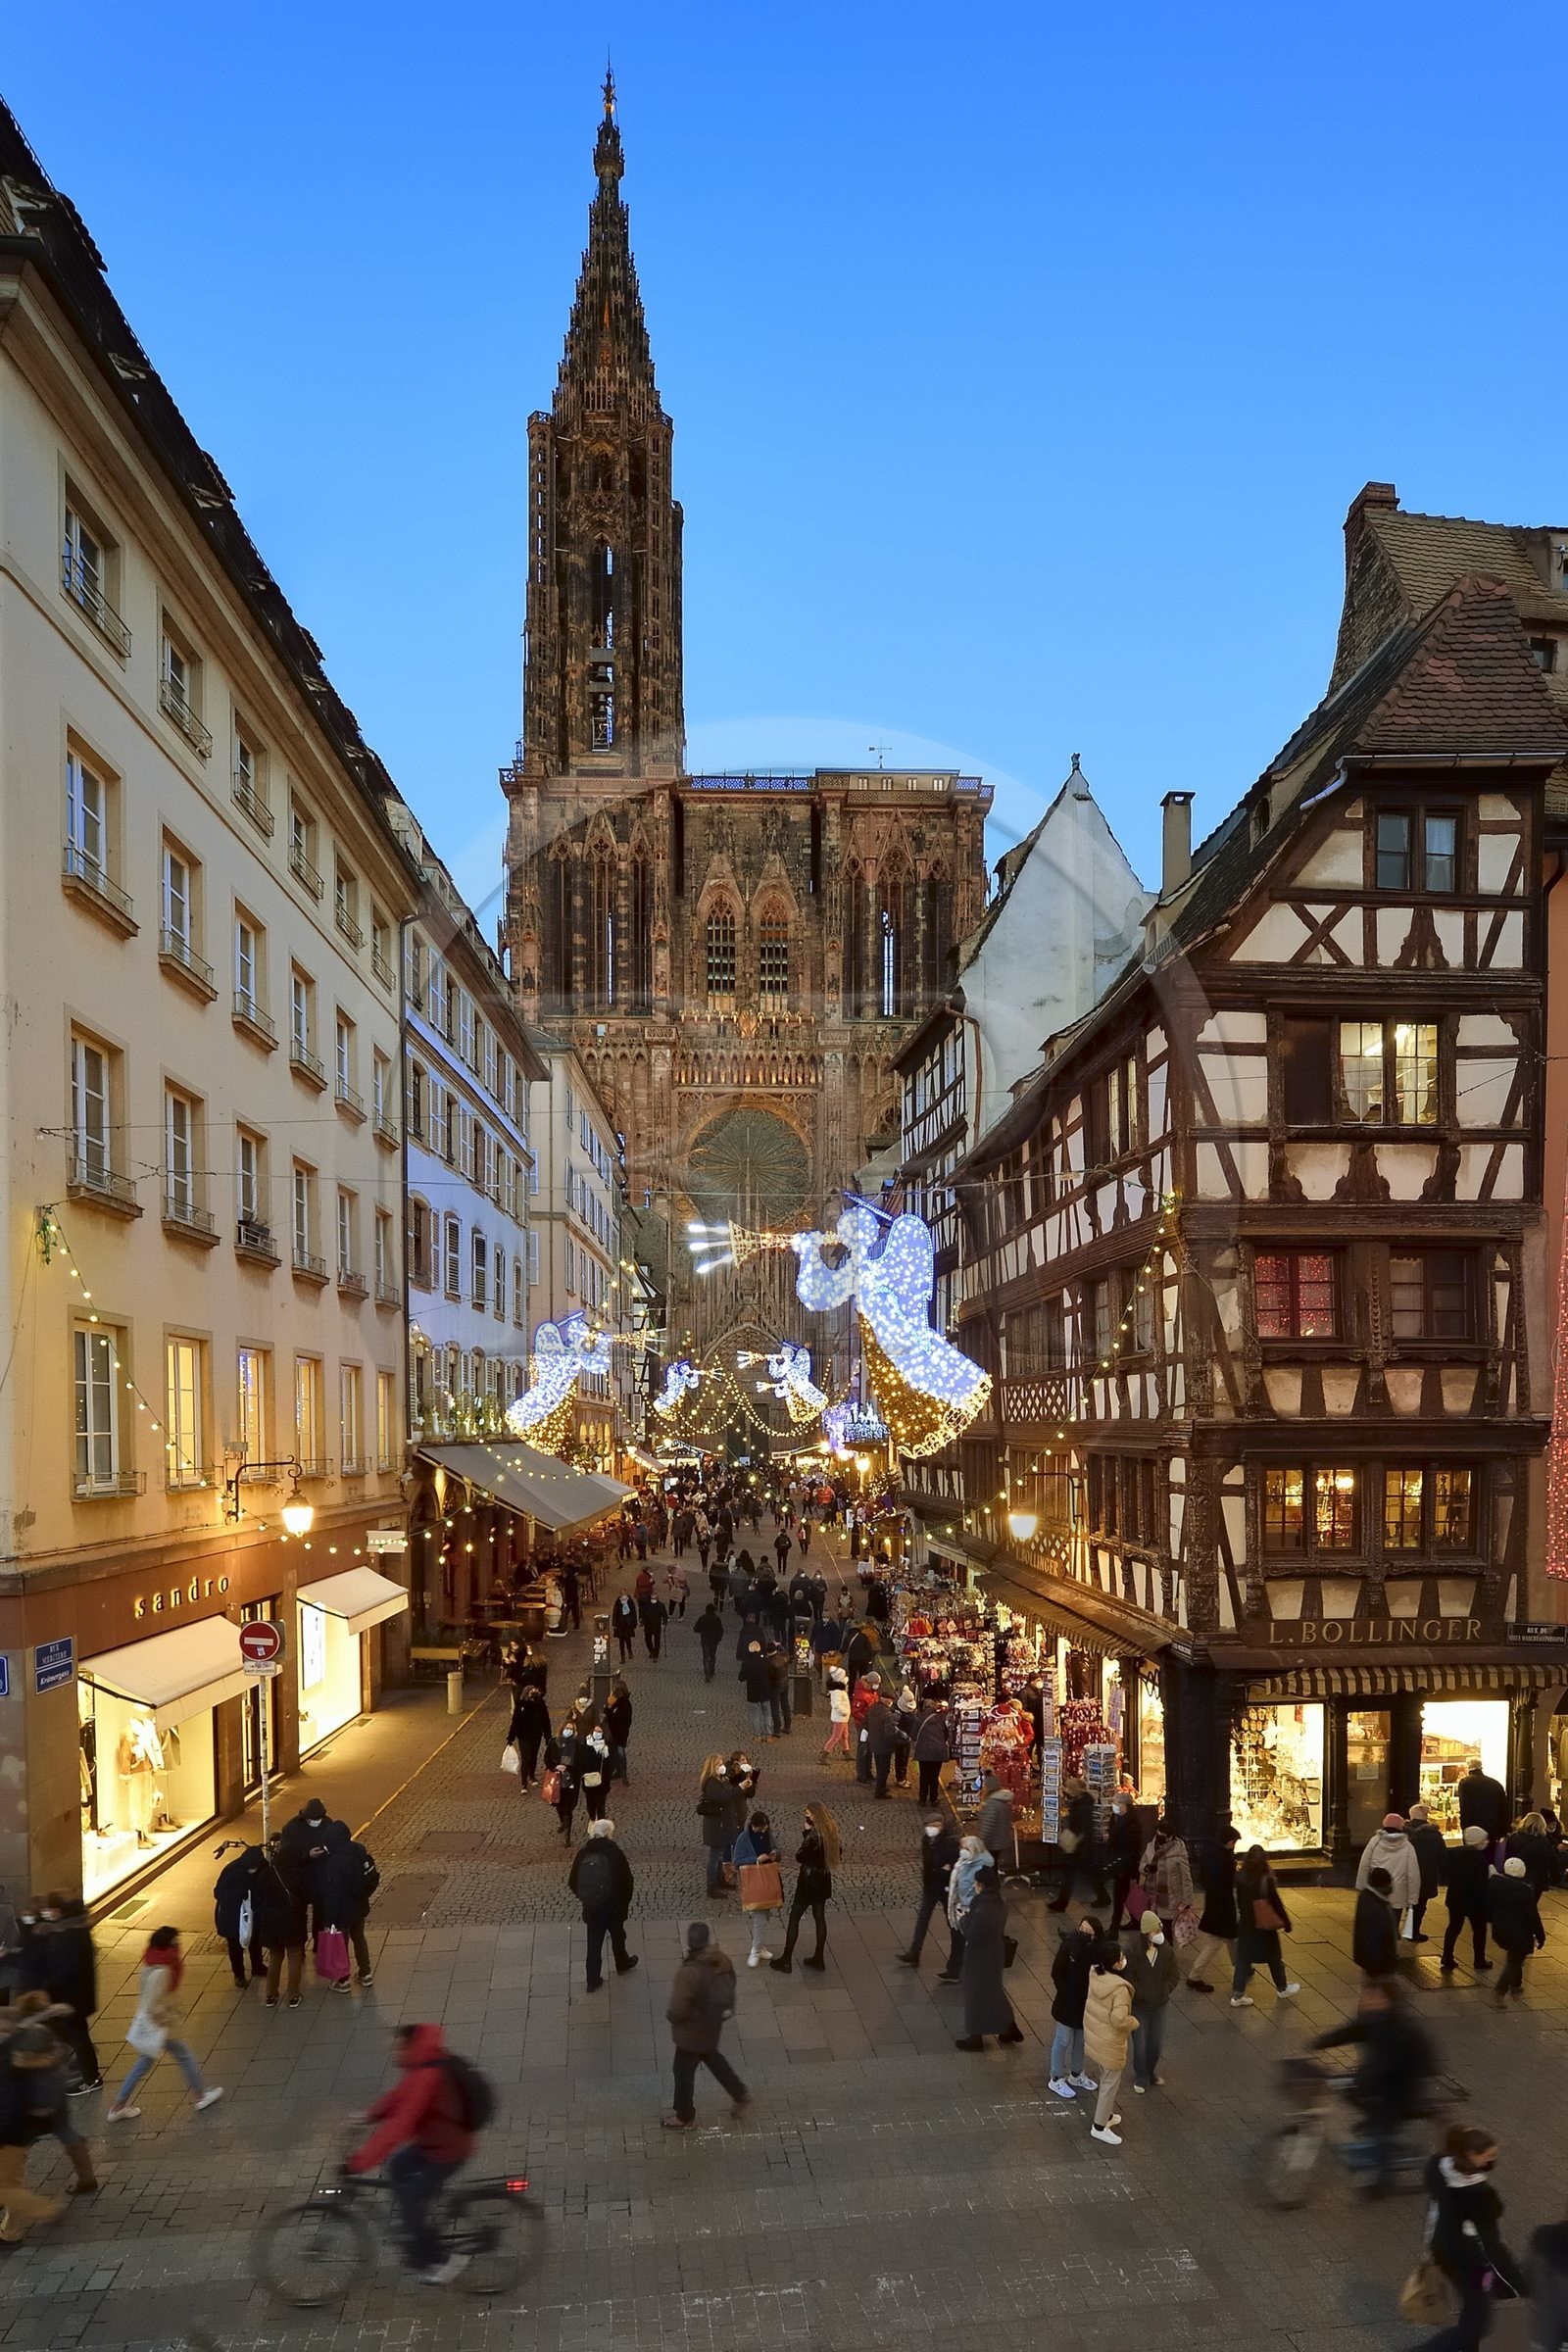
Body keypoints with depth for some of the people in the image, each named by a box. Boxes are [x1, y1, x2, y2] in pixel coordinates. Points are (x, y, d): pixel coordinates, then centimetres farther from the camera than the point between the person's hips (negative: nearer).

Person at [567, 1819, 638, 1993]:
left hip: (591, 1908, 2)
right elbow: (627, 1881, -13)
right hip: (614, 1906, -2)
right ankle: (622, 1964, 45)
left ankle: (593, 1980, 20)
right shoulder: (615, 1854, -20)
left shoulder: (582, 1854, -11)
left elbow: (572, 1882, -2)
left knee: (594, 1942, 15)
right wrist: (625, 1903, 5)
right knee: (617, 1937, 23)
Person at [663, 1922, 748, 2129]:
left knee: (684, 2071, 18)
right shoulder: (724, 1962, -14)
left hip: (693, 2032, -6)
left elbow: (677, 2011, -29)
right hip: (713, 2025, 6)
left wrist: (670, 2016, -7)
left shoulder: (688, 1973, -36)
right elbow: (729, 1991, 2)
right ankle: (739, 2094, 41)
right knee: (711, 2056, 33)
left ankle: (684, 2116, 38)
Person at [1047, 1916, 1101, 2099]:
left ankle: (1076, 2074, 41)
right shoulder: (1069, 1945, -24)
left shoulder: (1100, 1949, -15)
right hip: (1068, 2003, -4)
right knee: (1063, 2041, 9)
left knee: (1081, 2039, 22)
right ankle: (1056, 2079, 26)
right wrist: (1066, 1992, -13)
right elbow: (1057, 1973, -15)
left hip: (1088, 2002, 4)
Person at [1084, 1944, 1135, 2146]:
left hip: (1092, 2036, 8)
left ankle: (1106, 2115, 43)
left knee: (1106, 2079, 27)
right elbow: (1119, 2019, -34)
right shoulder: (1120, 1989, -31)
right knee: (1110, 2084, 10)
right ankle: (1100, 2127, 20)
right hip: (1110, 2044, -8)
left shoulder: (1094, 1975, -9)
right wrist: (1133, 2023, -15)